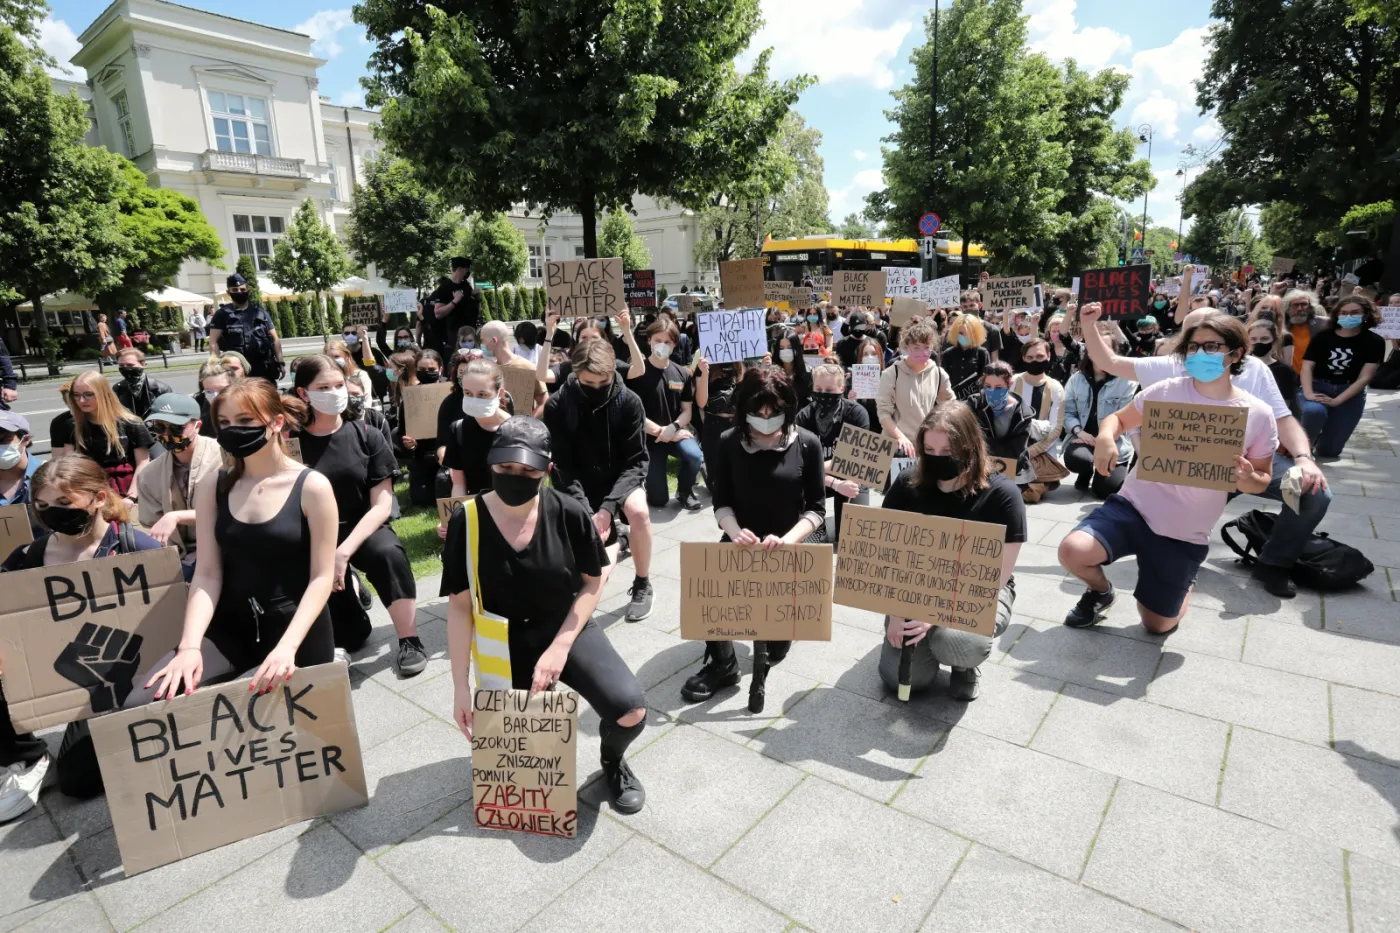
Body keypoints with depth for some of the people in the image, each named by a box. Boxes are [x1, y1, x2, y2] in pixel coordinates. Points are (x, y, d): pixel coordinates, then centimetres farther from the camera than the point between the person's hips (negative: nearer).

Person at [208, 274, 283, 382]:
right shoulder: (223, 314, 3)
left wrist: (280, 362, 1)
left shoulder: (260, 311, 11)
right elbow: (213, 342, -2)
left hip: (264, 367, 2)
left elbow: (275, 339, 9)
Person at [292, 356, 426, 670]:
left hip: (364, 530, 0)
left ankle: (409, 643, -19)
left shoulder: (365, 436, -3)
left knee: (389, 552, -36)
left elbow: (382, 505, -8)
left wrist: (344, 552, -20)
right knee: (346, 637, -12)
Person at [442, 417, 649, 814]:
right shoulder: (466, 522, -15)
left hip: (568, 630, -1)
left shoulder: (569, 513, -16)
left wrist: (559, 648, -15)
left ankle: (612, 759, 16)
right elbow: (459, 606, -8)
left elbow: (593, 583, -5)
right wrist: (461, 686, -8)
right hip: (506, 645, 1)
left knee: (630, 711, -22)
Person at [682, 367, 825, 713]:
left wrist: (788, 539, -25)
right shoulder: (730, 443, -6)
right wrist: (735, 532, -22)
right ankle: (722, 663, -3)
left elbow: (816, 508, -7)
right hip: (740, 543, 1)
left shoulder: (807, 444, -9)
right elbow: (722, 503, -1)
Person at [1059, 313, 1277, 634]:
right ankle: (1100, 591, 9)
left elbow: (1263, 478, 6)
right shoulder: (1165, 391, -6)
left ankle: (1184, 584, 46)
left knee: (1157, 626, 9)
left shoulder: (1258, 415, -5)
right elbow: (1119, 419, 7)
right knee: (1072, 551, -29)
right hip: (1133, 506, 0)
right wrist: (1105, 437, -18)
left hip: (1185, 534, 0)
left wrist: (1249, 481, -20)